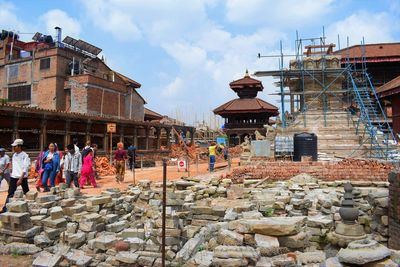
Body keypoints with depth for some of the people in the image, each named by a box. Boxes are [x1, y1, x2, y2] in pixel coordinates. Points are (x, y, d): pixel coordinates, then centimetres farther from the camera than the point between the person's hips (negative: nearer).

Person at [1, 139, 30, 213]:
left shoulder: (24, 156, -11)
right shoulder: (14, 155, 10)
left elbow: (25, 169, -16)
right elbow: (13, 166, 18)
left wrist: (20, 179, -21)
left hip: (22, 177, -5)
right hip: (14, 177, 5)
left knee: (26, 192, 7)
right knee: (10, 193, 2)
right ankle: (5, 208, 3)